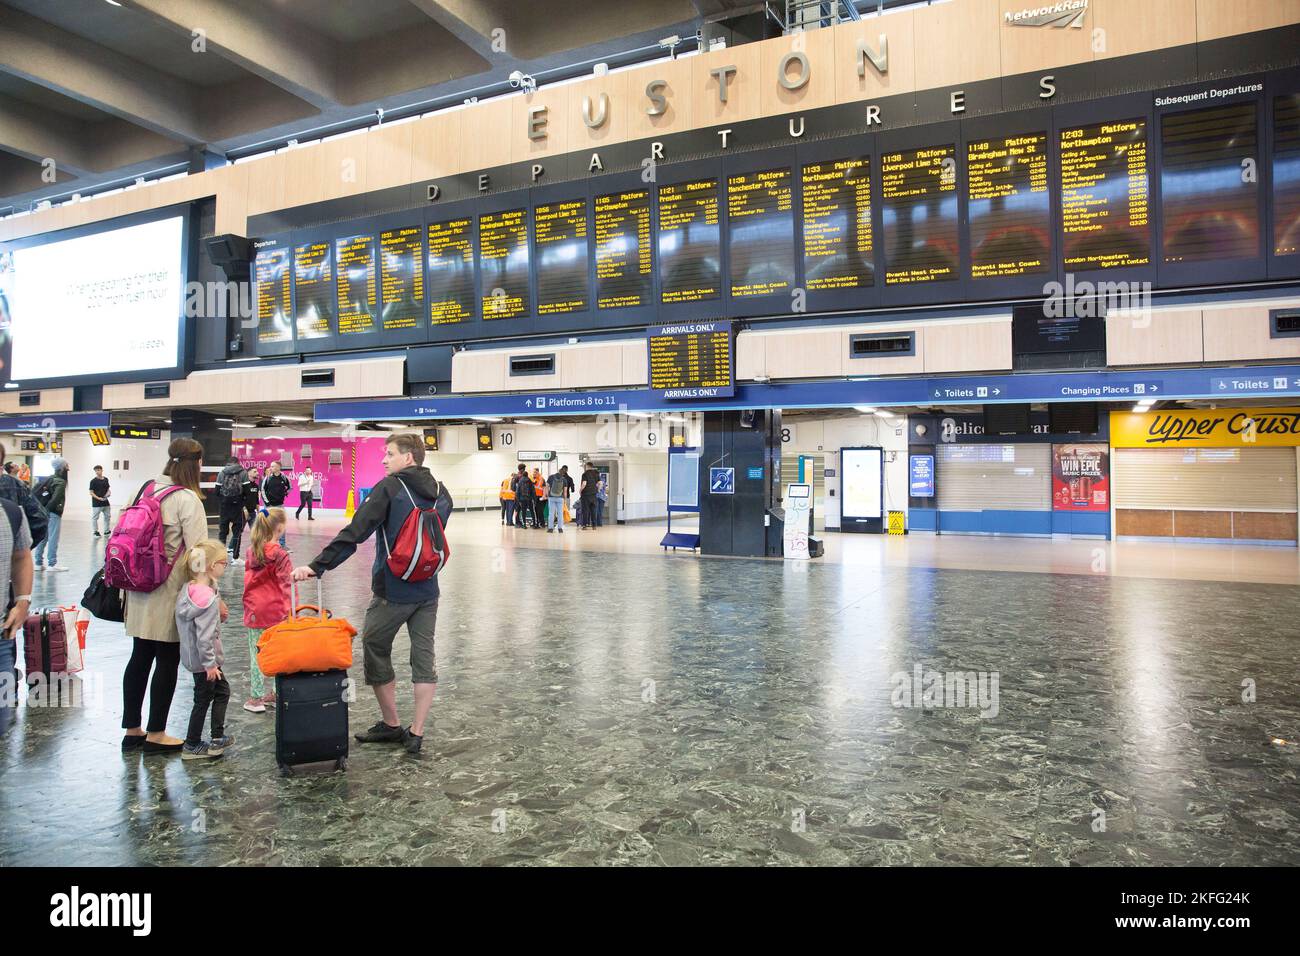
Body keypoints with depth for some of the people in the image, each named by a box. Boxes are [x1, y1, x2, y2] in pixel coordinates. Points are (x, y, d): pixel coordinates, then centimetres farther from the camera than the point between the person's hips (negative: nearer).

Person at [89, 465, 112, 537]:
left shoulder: (106, 479, 8)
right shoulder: (93, 481, -8)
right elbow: (91, 492, -8)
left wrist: (108, 493, -3)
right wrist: (98, 498, -20)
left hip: (105, 502, 5)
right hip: (96, 504, -5)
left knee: (107, 516, 11)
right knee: (95, 518, 2)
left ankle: (107, 531, 21)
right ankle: (96, 532, 11)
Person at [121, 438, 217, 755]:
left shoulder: (147, 489, 5)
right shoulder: (187, 500, -15)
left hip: (140, 590, 7)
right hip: (170, 593, -7)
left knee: (140, 658, 15)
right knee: (167, 661, 5)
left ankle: (132, 730, 26)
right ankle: (155, 735, 15)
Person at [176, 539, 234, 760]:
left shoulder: (188, 589, 1)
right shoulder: (209, 598, -26)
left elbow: (183, 624, 10)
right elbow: (205, 636, -27)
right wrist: (210, 664, -18)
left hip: (191, 655, 9)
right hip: (203, 659, -9)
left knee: (222, 690, 20)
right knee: (203, 699, 8)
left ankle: (218, 737, 25)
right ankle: (192, 746, 23)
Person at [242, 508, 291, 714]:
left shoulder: (250, 553, 2)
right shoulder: (280, 555, -12)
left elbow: (248, 582, 9)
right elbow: (287, 586, -13)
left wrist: (249, 607, 17)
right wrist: (290, 612, -8)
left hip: (254, 612, 4)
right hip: (276, 613, -4)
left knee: (256, 655, 10)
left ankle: (257, 697, 16)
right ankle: (277, 694, 16)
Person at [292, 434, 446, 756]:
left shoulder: (390, 488, -12)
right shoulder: (439, 491, 8)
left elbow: (354, 533, -18)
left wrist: (317, 566, -19)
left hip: (392, 591, -5)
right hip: (428, 590, 6)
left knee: (376, 653, 13)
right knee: (424, 659, 9)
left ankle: (391, 725, 23)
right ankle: (416, 734, 13)